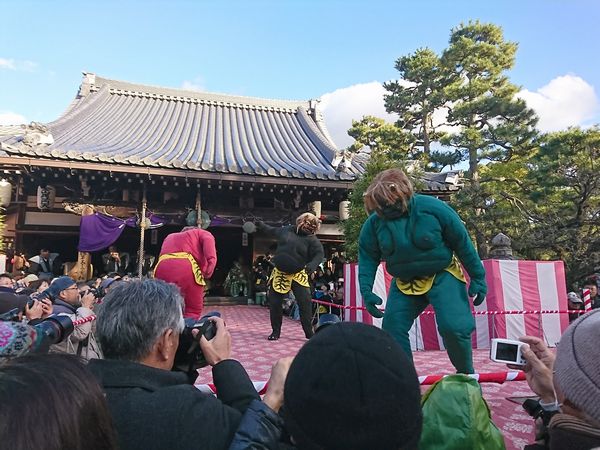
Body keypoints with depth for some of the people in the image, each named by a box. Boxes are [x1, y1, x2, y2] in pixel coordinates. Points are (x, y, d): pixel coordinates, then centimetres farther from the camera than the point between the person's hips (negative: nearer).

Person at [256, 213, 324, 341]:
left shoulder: (312, 240, -5)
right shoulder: (286, 230, 4)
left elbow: (319, 254, -16)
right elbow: (273, 231, 23)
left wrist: (312, 264, -35)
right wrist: (262, 225, 32)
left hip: (298, 275, -3)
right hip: (280, 274, 3)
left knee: (305, 303, -8)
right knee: (274, 302, 5)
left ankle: (309, 332, 5)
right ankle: (276, 331, 21)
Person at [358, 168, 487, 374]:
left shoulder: (432, 208, -19)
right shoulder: (374, 222, -11)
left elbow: (462, 242, -9)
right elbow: (367, 257, 0)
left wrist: (478, 278, -4)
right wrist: (366, 291, -11)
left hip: (442, 275, -3)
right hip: (404, 282, 4)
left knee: (452, 326, -18)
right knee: (392, 328, -3)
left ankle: (466, 374, 11)